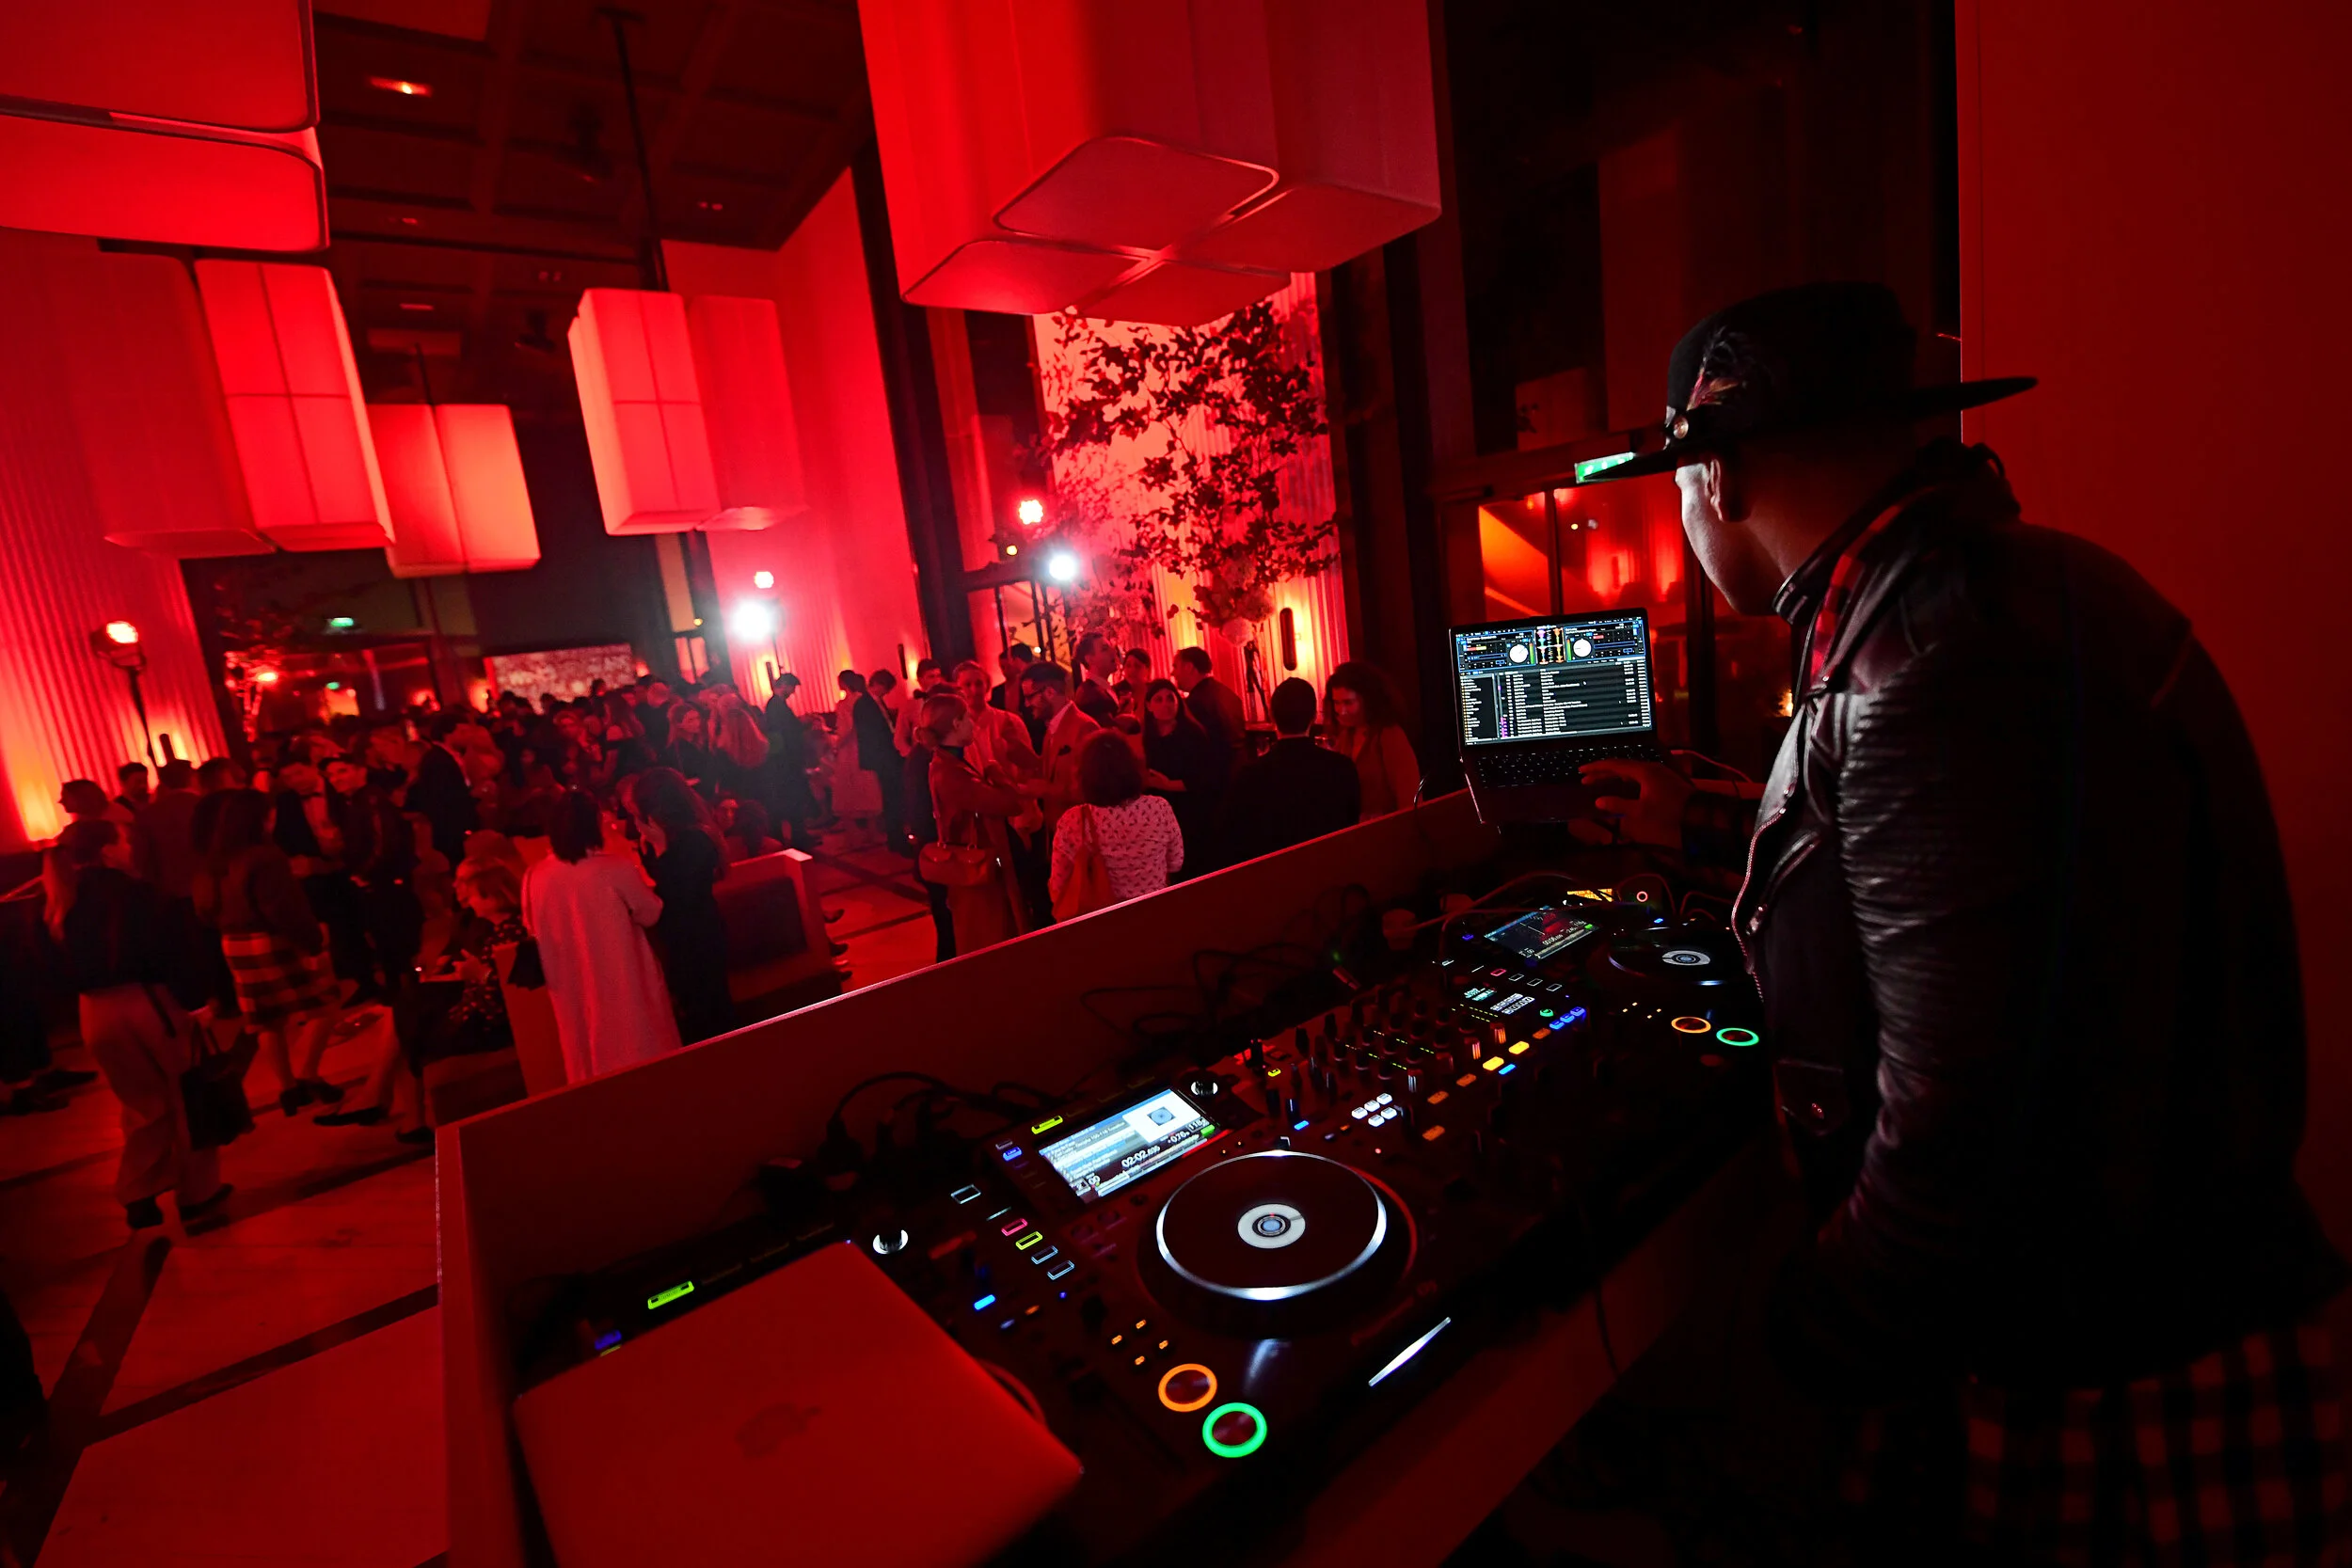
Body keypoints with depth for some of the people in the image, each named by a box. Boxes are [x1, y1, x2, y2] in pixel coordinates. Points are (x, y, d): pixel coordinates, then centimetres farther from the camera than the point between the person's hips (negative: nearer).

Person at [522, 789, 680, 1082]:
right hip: (623, 981, -4)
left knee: (589, 1055, 21)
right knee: (640, 1048, 14)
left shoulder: (535, 877, -9)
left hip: (572, 989, 4)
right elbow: (651, 913, -8)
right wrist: (640, 883, 9)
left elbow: (532, 928, 8)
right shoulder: (616, 868, -22)